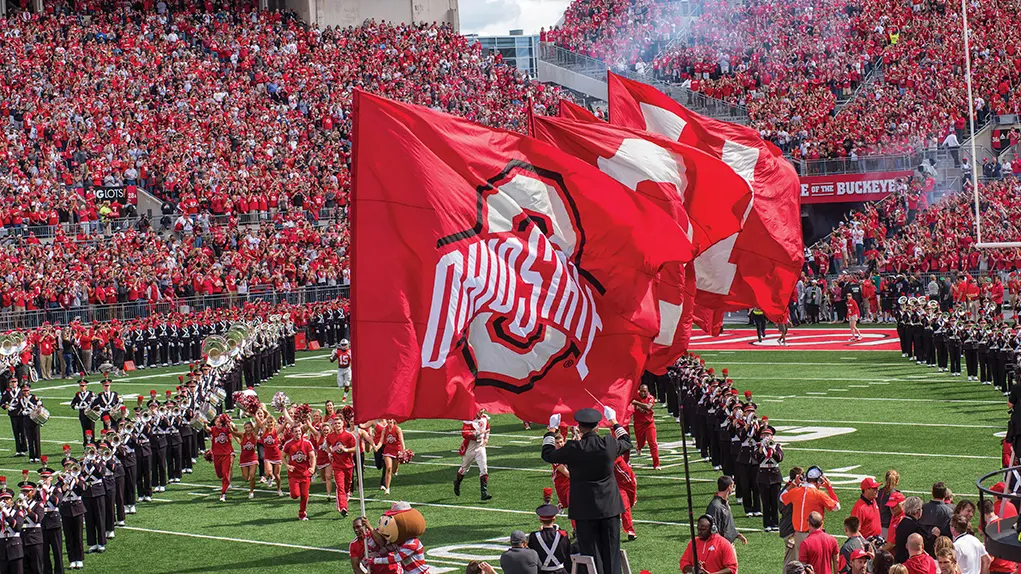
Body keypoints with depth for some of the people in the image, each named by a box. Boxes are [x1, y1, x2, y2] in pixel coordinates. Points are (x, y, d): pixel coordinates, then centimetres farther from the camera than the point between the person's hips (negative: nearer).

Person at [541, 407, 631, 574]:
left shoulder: (573, 449, -16)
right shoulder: (609, 444, -8)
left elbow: (547, 455, 1)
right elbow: (627, 443, 16)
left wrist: (551, 431, 13)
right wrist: (614, 422, 28)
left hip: (585, 508, -3)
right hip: (609, 506, 3)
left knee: (590, 551, 4)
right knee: (611, 550, 11)